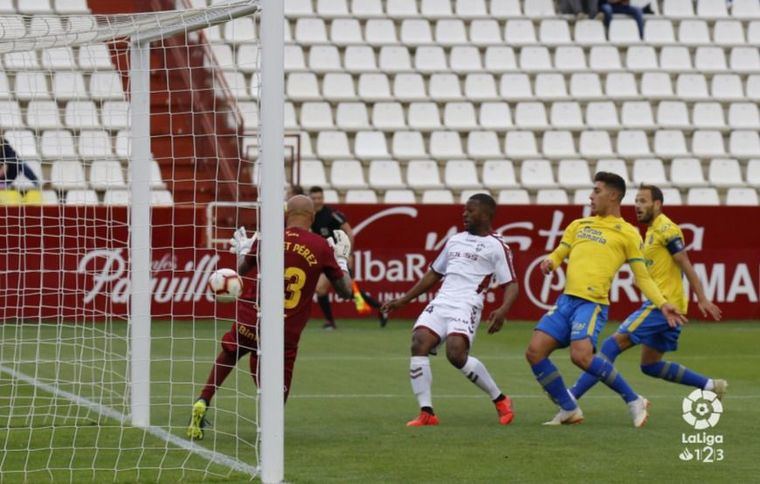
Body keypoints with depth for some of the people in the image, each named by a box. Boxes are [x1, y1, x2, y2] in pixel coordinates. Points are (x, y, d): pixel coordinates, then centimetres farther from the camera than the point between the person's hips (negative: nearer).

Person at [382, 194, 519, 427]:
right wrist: (403, 300, 28)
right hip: (441, 302, 6)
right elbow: (434, 274, 32)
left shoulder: (496, 247, 5)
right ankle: (426, 413, -16)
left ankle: (500, 400, -4)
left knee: (456, 354, -27)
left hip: (466, 306, -6)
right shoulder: (455, 241, 24)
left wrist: (502, 310, -21)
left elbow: (511, 284, -1)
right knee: (419, 344, -19)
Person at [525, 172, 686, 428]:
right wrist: (549, 262, 1)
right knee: (535, 352, -7)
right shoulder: (578, 225, 21)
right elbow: (558, 254, 25)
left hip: (593, 303, -6)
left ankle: (634, 401, -9)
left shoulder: (628, 233, 6)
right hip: (566, 300, 6)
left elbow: (642, 277, 7)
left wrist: (662, 304, -4)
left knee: (581, 356, -27)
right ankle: (569, 409, 8)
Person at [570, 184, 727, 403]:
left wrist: (702, 299, -17)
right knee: (650, 366, 14)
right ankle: (711, 385, 17)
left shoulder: (666, 229, -11)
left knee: (613, 344, -12)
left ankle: (571, 396, -14)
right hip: (660, 305, 10)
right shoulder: (653, 230, 19)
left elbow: (686, 265, -15)